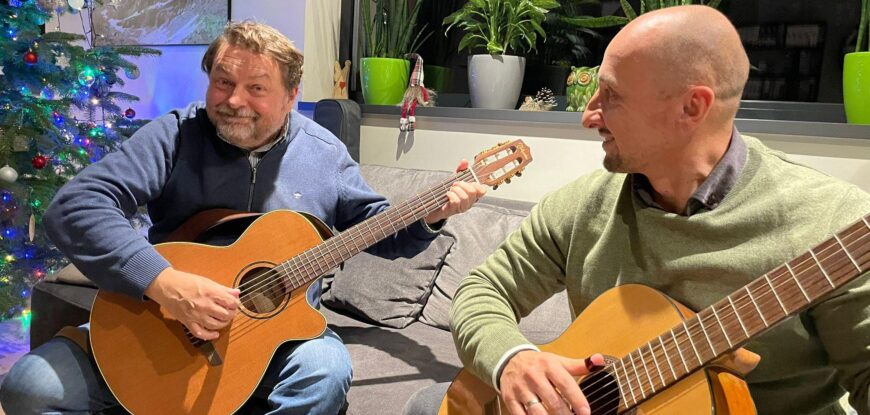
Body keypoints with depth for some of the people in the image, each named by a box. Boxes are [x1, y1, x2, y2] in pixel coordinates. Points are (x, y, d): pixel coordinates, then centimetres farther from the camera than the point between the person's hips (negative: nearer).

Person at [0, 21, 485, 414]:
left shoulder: (324, 153, 2)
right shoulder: (176, 135, -6)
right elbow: (75, 206, -16)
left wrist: (431, 215, -10)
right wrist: (166, 283, -29)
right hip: (160, 322, 0)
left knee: (326, 372, -32)